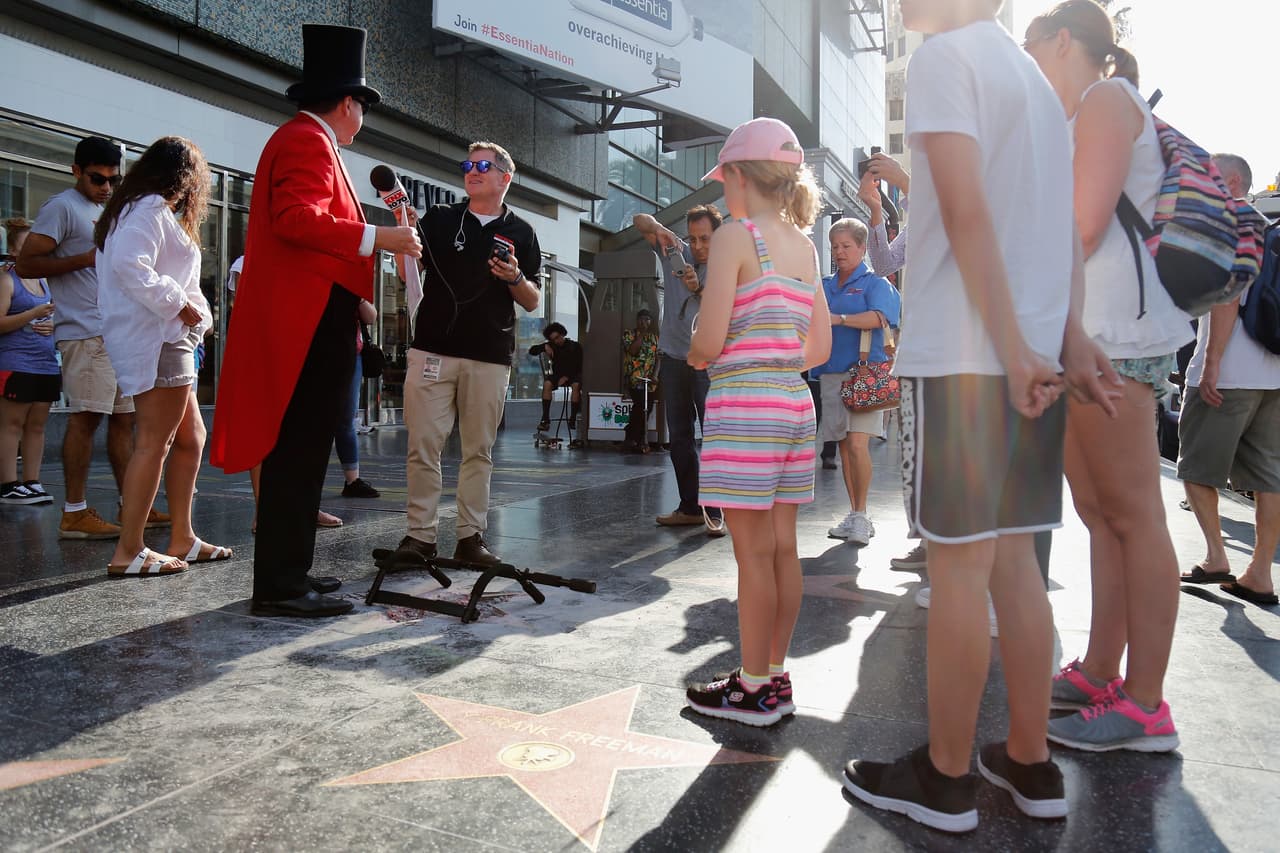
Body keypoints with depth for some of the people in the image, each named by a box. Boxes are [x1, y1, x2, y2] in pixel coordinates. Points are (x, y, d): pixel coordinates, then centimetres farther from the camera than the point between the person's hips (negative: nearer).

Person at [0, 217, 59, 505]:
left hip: (47, 365, 7)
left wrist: (54, 325, 5)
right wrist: (34, 314, -21)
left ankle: (32, 482, 12)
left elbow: (57, 316, 28)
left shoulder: (44, 280, 18)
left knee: (37, 425, 7)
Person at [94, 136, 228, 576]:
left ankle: (182, 538, 14)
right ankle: (129, 552, -8)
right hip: (156, 338, -10)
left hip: (164, 339, 10)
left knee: (191, 437, 12)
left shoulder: (136, 209, 22)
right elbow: (128, 265, -23)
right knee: (154, 442, -10)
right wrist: (180, 302, -15)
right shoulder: (151, 209, -8)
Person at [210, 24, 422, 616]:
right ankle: (280, 587, -4)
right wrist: (378, 238, -19)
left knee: (298, 451, 13)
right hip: (310, 323, -11)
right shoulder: (309, 140, -7)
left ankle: (286, 572, 20)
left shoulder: (301, 139, 25)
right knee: (299, 452, -9)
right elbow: (297, 218, -22)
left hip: (303, 323, 11)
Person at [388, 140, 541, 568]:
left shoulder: (520, 233, 11)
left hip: (490, 357, 0)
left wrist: (515, 279, -10)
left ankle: (471, 536, 11)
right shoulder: (440, 218, 12)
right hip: (433, 350, 0)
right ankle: (421, 534, 4)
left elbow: (533, 302, 11)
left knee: (479, 450, 4)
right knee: (423, 446, -3)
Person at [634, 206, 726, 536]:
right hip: (673, 359, 4)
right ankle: (690, 506, 18)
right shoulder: (677, 254, 6)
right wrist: (659, 229, -17)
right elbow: (640, 221, 4)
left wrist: (698, 290, -26)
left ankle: (715, 511, -7)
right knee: (679, 437, 8)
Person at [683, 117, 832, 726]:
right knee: (782, 546, 11)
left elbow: (708, 341, -15)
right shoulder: (804, 247, 13)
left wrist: (696, 358, 6)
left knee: (753, 551, -1)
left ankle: (752, 690, 10)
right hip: (794, 401, 8)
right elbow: (819, 347, 14)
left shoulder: (735, 237, -8)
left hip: (743, 403, -8)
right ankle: (774, 676, 22)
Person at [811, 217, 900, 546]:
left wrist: (838, 318, -23)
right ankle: (854, 516, 16)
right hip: (830, 372, 6)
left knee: (857, 443, -15)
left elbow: (877, 317, -16)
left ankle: (861, 516, -5)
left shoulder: (875, 283, 2)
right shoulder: (824, 286, 18)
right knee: (844, 445, 8)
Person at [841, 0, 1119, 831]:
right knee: (1013, 560, 11)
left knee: (960, 566, -2)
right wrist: (1069, 333, 12)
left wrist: (1012, 345, -15)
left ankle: (946, 778, 10)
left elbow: (967, 212, -14)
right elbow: (1068, 225, 17)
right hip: (1032, 353, 8)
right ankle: (1030, 763, 21)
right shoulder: (1032, 72, 23)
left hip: (959, 354, -8)